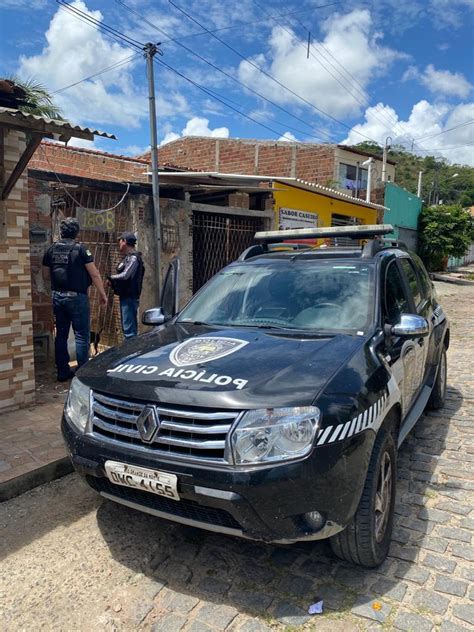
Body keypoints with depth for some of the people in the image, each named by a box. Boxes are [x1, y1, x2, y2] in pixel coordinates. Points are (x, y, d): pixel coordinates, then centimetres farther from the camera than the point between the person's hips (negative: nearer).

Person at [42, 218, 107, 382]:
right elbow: (94, 274, -10)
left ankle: (62, 371, 18)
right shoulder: (80, 249, -9)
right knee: (82, 335, 0)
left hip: (57, 296, 5)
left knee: (61, 334, 12)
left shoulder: (51, 250, 6)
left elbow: (46, 275, 13)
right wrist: (102, 293, -2)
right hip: (77, 297, -5)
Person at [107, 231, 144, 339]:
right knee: (128, 327, 16)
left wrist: (110, 278, -6)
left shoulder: (133, 257, -13)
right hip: (125, 296, 10)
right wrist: (113, 281, -1)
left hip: (129, 297, -10)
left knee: (129, 329, -11)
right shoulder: (128, 257, 17)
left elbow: (125, 275, -22)